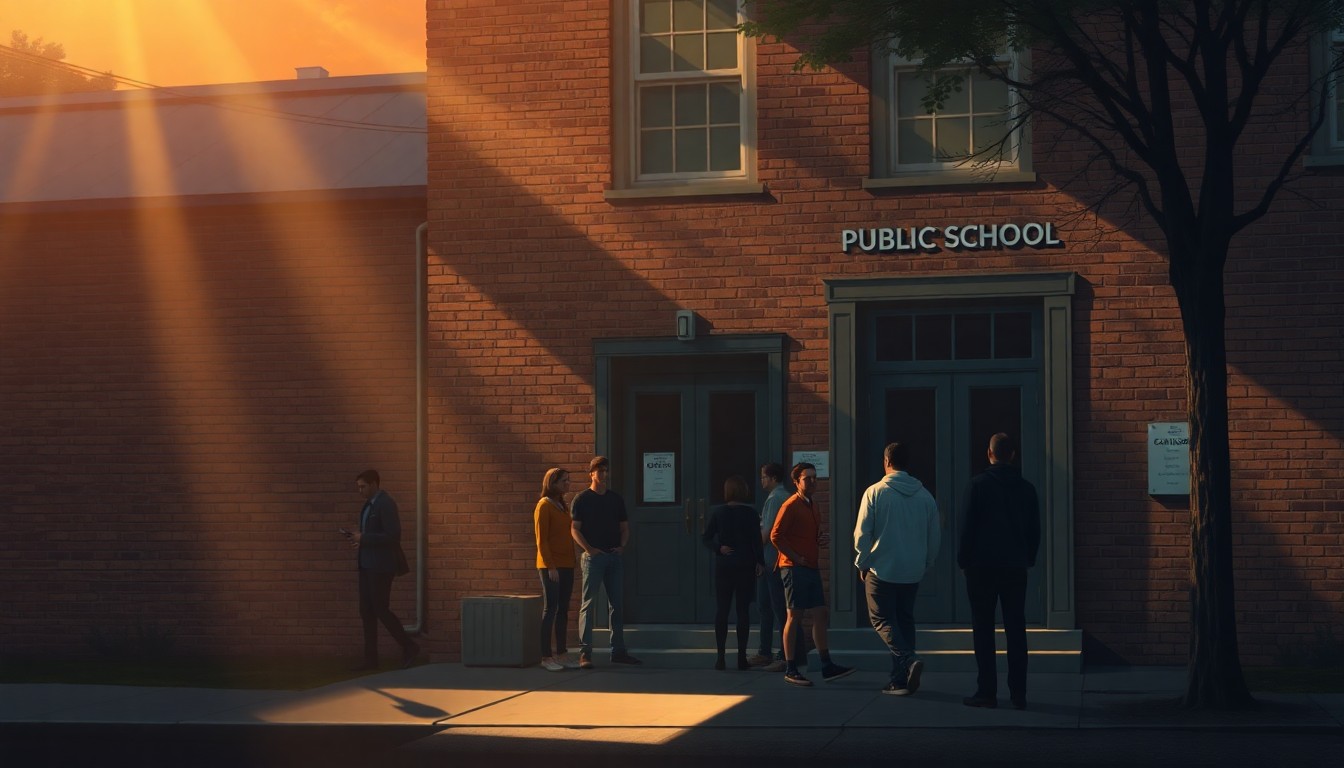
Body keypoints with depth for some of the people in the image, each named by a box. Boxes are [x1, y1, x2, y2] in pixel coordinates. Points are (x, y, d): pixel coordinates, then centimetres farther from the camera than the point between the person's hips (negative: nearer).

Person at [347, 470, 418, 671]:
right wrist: (355, 536, 5)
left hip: (381, 566, -10)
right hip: (367, 565, 10)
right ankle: (371, 659, 9)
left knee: (381, 609, -7)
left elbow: (393, 536, -21)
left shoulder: (386, 504, -14)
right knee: (367, 611, 6)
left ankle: (409, 647, 7)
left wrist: (363, 538, -18)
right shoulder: (369, 504, 15)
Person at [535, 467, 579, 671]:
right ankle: (546, 657, -3)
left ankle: (561, 654, 12)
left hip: (566, 565, 8)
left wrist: (571, 563, 13)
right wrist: (550, 567, -18)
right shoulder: (544, 506, -9)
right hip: (550, 566, -8)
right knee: (550, 609, -6)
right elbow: (541, 540, -13)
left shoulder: (563, 506, 16)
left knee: (563, 610, 8)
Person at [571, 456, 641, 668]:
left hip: (614, 556, 5)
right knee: (588, 603, -7)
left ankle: (618, 651, 15)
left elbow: (625, 527, 18)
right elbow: (575, 529, -6)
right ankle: (585, 652, -8)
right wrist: (588, 549, -16)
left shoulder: (615, 499, 13)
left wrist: (622, 546, 1)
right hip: (593, 556, -5)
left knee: (616, 604, 8)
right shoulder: (582, 499, -1)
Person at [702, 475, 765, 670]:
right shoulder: (750, 512, -4)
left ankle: (720, 656, 1)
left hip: (723, 566, 1)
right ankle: (742, 657, 1)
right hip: (745, 566, -1)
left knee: (721, 610, 6)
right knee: (743, 610, 3)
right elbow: (756, 539, -8)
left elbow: (706, 537, -2)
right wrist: (760, 562, -5)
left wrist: (718, 548, -3)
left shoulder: (718, 512, 1)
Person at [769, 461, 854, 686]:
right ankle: (790, 670, -2)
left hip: (811, 568, 9)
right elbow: (776, 536, -15)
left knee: (820, 616, 7)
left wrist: (823, 540, 9)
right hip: (794, 568, -9)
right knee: (794, 617, -6)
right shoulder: (790, 506, -9)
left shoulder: (811, 506, 18)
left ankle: (827, 667, 9)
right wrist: (796, 558, -16)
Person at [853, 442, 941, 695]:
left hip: (882, 570, -4)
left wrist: (862, 563, 7)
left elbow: (862, 534, -6)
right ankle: (901, 679, 10)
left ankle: (908, 660, -20)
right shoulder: (925, 496, 4)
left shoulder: (875, 492, -8)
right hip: (913, 572, 4)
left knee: (882, 619, 4)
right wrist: (925, 565, 21)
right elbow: (935, 537, 9)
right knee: (905, 620, 13)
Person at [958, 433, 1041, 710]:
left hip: (982, 565, -3)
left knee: (983, 630, 0)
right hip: (1015, 567, 3)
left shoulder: (978, 485, -6)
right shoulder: (1026, 488, 6)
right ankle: (1018, 693, 5)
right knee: (1016, 629, 6)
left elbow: (966, 526, -7)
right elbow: (1035, 530, 9)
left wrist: (963, 561, 1)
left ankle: (987, 692, -3)